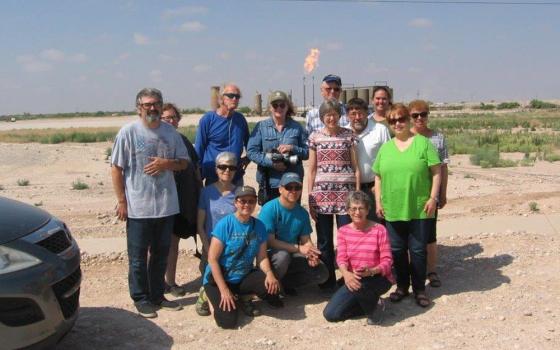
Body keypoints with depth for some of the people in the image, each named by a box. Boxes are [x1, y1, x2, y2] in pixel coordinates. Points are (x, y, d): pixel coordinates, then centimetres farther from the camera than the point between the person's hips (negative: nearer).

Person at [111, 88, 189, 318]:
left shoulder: (170, 132, 6)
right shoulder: (128, 132, -7)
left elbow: (184, 162, 10)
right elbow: (116, 169, -6)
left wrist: (166, 163, -11)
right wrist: (122, 201, -9)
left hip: (166, 205, 5)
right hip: (138, 207, -4)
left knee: (161, 254, 15)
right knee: (138, 256, 6)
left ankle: (157, 295, 29)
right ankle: (141, 299, 20)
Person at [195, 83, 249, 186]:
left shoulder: (240, 119, 7)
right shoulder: (208, 119, -6)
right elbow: (199, 149, -2)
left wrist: (247, 158, 5)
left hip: (237, 177, 4)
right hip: (213, 179, -4)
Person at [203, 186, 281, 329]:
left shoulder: (259, 226, -2)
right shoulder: (225, 224, -16)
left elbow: (262, 257, 1)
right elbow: (212, 259, -17)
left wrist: (269, 273, -22)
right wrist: (224, 290, -22)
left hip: (244, 278, 4)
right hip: (219, 278, -4)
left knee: (272, 285, -24)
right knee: (228, 321, -22)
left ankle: (238, 299, 4)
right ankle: (215, 298, 11)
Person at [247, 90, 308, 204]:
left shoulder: (297, 127, 7)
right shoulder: (261, 126, 5)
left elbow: (308, 152, 6)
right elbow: (251, 151, -3)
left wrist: (293, 148, -13)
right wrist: (271, 163, -15)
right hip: (268, 183, -1)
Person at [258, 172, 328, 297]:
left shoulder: (302, 212, 2)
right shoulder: (269, 209, -17)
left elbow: (306, 240, 3)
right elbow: (269, 241, -20)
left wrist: (311, 254, -20)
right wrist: (298, 248, -25)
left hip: (293, 255, 5)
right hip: (271, 255, -5)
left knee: (322, 273, -11)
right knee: (283, 255, -38)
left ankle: (286, 282, 9)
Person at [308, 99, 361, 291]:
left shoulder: (348, 135, 4)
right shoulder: (315, 137, 6)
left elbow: (355, 167, 5)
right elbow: (312, 169, 7)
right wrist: (310, 198, 2)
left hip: (345, 192, -1)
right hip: (322, 192, 1)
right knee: (324, 241, 7)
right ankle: (327, 281, 21)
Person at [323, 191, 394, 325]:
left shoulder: (379, 230, -9)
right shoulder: (343, 231, 2)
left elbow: (387, 260, -12)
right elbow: (341, 258, -8)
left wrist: (371, 271, -33)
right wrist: (346, 273, -31)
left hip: (379, 278, -4)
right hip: (353, 279, 4)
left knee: (361, 283, -41)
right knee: (330, 314, -10)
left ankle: (372, 311, -6)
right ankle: (369, 302, 11)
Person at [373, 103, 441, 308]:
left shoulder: (423, 143, -1)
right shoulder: (385, 147, 10)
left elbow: (436, 172, -3)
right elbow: (378, 177, 12)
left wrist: (432, 198, -10)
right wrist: (378, 201, 5)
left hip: (419, 208, -3)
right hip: (392, 209, 3)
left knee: (418, 250, 5)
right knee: (397, 250, 11)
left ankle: (419, 289, 20)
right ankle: (402, 286, 26)